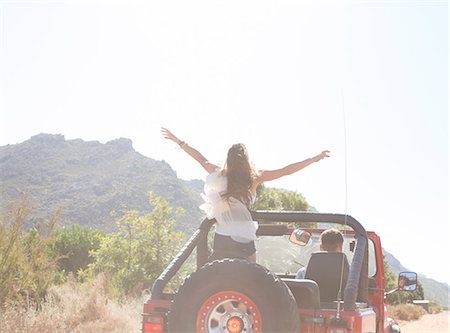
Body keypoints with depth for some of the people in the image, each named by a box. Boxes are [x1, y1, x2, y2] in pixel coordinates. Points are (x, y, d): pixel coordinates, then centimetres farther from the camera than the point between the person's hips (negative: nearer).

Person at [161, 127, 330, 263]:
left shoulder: (219, 176, 1)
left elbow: (200, 158, 15)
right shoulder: (255, 178, -4)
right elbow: (285, 171, -1)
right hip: (245, 240, -2)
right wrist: (315, 159, 5)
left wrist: (178, 141, 30)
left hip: (221, 238, 2)